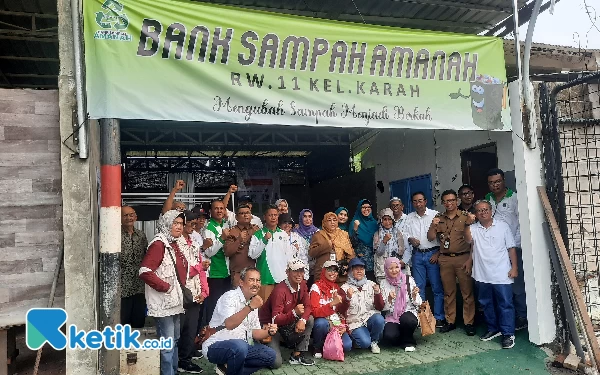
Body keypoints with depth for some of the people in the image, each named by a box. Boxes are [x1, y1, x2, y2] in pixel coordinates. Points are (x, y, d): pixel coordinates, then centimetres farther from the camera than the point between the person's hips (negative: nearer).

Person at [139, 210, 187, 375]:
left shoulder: (174, 244, 12)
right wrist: (166, 287, -21)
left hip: (175, 301, 10)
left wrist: (182, 289, 11)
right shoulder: (159, 244, -16)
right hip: (164, 302, -9)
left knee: (175, 341, 18)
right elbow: (145, 271, -26)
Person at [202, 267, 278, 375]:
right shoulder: (230, 297, -16)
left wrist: (269, 332, -9)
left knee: (270, 355, -2)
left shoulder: (253, 302, 9)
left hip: (240, 346, 8)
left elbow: (253, 333, 11)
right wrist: (250, 307, -40)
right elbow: (229, 324, -33)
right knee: (239, 346, -37)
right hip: (215, 346, -8)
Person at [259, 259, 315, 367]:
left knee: (310, 319, -11)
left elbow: (307, 307, -2)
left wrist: (302, 320, -22)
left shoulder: (302, 285, -4)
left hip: (288, 323, 8)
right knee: (276, 363, -21)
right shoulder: (280, 290, -28)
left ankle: (297, 355, -3)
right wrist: (294, 312, -46)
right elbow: (276, 320, -30)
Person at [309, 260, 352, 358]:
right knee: (321, 323, -38)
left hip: (337, 324, 4)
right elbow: (315, 312, -16)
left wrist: (343, 326, -3)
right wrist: (332, 304, -28)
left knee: (347, 346, -22)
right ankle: (317, 348, -8)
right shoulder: (316, 287, -6)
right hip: (323, 323, -4)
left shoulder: (338, 288, 12)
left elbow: (343, 311, 15)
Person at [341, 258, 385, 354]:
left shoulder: (371, 285, 6)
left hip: (370, 316, 3)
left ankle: (374, 341, -1)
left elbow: (380, 307, 3)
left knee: (379, 319, -31)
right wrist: (348, 298, -24)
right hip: (355, 322, -3)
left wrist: (377, 293, -14)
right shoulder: (345, 288, 0)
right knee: (365, 342, -27)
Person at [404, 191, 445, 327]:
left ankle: (439, 317, 9)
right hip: (417, 254, 4)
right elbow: (406, 234, 14)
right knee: (419, 287, 9)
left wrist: (438, 253, -10)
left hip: (433, 254, -4)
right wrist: (410, 239, -8)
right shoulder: (409, 217, 8)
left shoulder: (435, 215, -4)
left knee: (437, 287, 0)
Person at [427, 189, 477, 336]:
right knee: (448, 292, 10)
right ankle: (450, 321, 19)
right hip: (445, 259, 3)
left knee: (467, 292, 0)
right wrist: (433, 225, -11)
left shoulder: (465, 216, -1)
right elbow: (430, 238, 5)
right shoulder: (438, 218, 9)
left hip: (463, 258, -3)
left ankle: (469, 322, 9)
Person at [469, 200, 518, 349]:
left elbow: (511, 248, 2)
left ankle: (508, 334, 8)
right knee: (487, 303, 14)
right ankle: (493, 328, 29)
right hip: (482, 274, 3)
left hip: (501, 274, -3)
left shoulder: (503, 226, 0)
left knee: (505, 304, 0)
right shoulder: (473, 228, 5)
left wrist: (514, 267, -4)